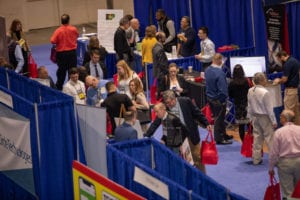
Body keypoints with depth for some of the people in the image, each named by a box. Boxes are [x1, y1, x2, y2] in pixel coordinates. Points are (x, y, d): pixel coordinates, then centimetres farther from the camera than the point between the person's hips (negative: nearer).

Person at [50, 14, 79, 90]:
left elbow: (52, 41, -18)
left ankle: (59, 87, 18)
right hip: (72, 52, 1)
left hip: (61, 53, -1)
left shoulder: (58, 31, -17)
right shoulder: (73, 29, -9)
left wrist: (59, 41, 0)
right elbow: (77, 35, 11)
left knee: (61, 70, 11)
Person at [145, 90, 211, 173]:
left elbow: (197, 113, -2)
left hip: (190, 134, -1)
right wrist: (147, 135, -13)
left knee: (197, 157, 8)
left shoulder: (185, 101, -13)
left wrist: (206, 124, -4)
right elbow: (156, 123, -7)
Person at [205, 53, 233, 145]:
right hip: (218, 99, -8)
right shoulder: (220, 73, -28)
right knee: (219, 119, 6)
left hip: (209, 98, 8)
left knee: (218, 118, 22)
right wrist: (224, 99, -13)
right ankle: (219, 139, 17)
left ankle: (223, 135, 37)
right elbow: (223, 90, -26)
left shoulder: (207, 70, -3)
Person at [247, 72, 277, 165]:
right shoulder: (265, 93, -22)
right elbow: (269, 109, -16)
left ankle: (256, 159, 19)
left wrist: (250, 117, 20)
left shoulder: (250, 91, -1)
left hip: (255, 117, 7)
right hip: (264, 117, -7)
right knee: (269, 137, -1)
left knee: (257, 137, 13)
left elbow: (249, 106, 8)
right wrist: (274, 121, -8)